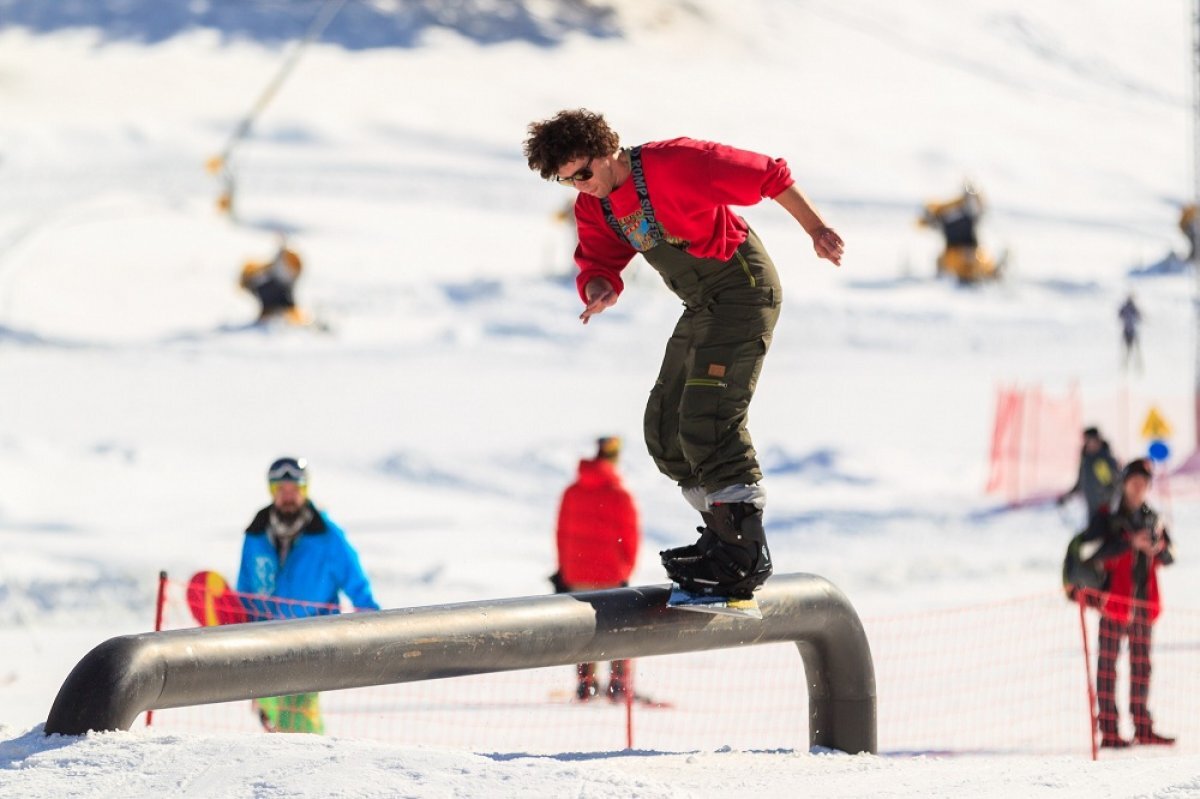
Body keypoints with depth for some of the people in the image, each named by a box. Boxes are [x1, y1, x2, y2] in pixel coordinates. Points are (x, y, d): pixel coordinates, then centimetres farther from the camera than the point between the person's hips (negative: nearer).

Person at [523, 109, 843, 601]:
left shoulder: (673, 164, -21)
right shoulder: (594, 207, 3)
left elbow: (768, 175, -16)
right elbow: (597, 265, 5)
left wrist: (816, 231, -14)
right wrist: (599, 290, -20)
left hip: (743, 288, -9)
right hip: (702, 305, 9)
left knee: (706, 421, -19)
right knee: (665, 428, 7)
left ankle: (746, 557, -20)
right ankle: (726, 536, 16)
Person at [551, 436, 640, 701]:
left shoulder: (572, 492, 2)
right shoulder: (619, 496, -12)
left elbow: (562, 532, 8)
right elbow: (630, 538, -8)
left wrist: (565, 569, 17)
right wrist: (625, 570, 6)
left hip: (577, 574, 4)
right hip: (611, 575, -4)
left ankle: (585, 683, 11)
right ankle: (618, 683, 2)